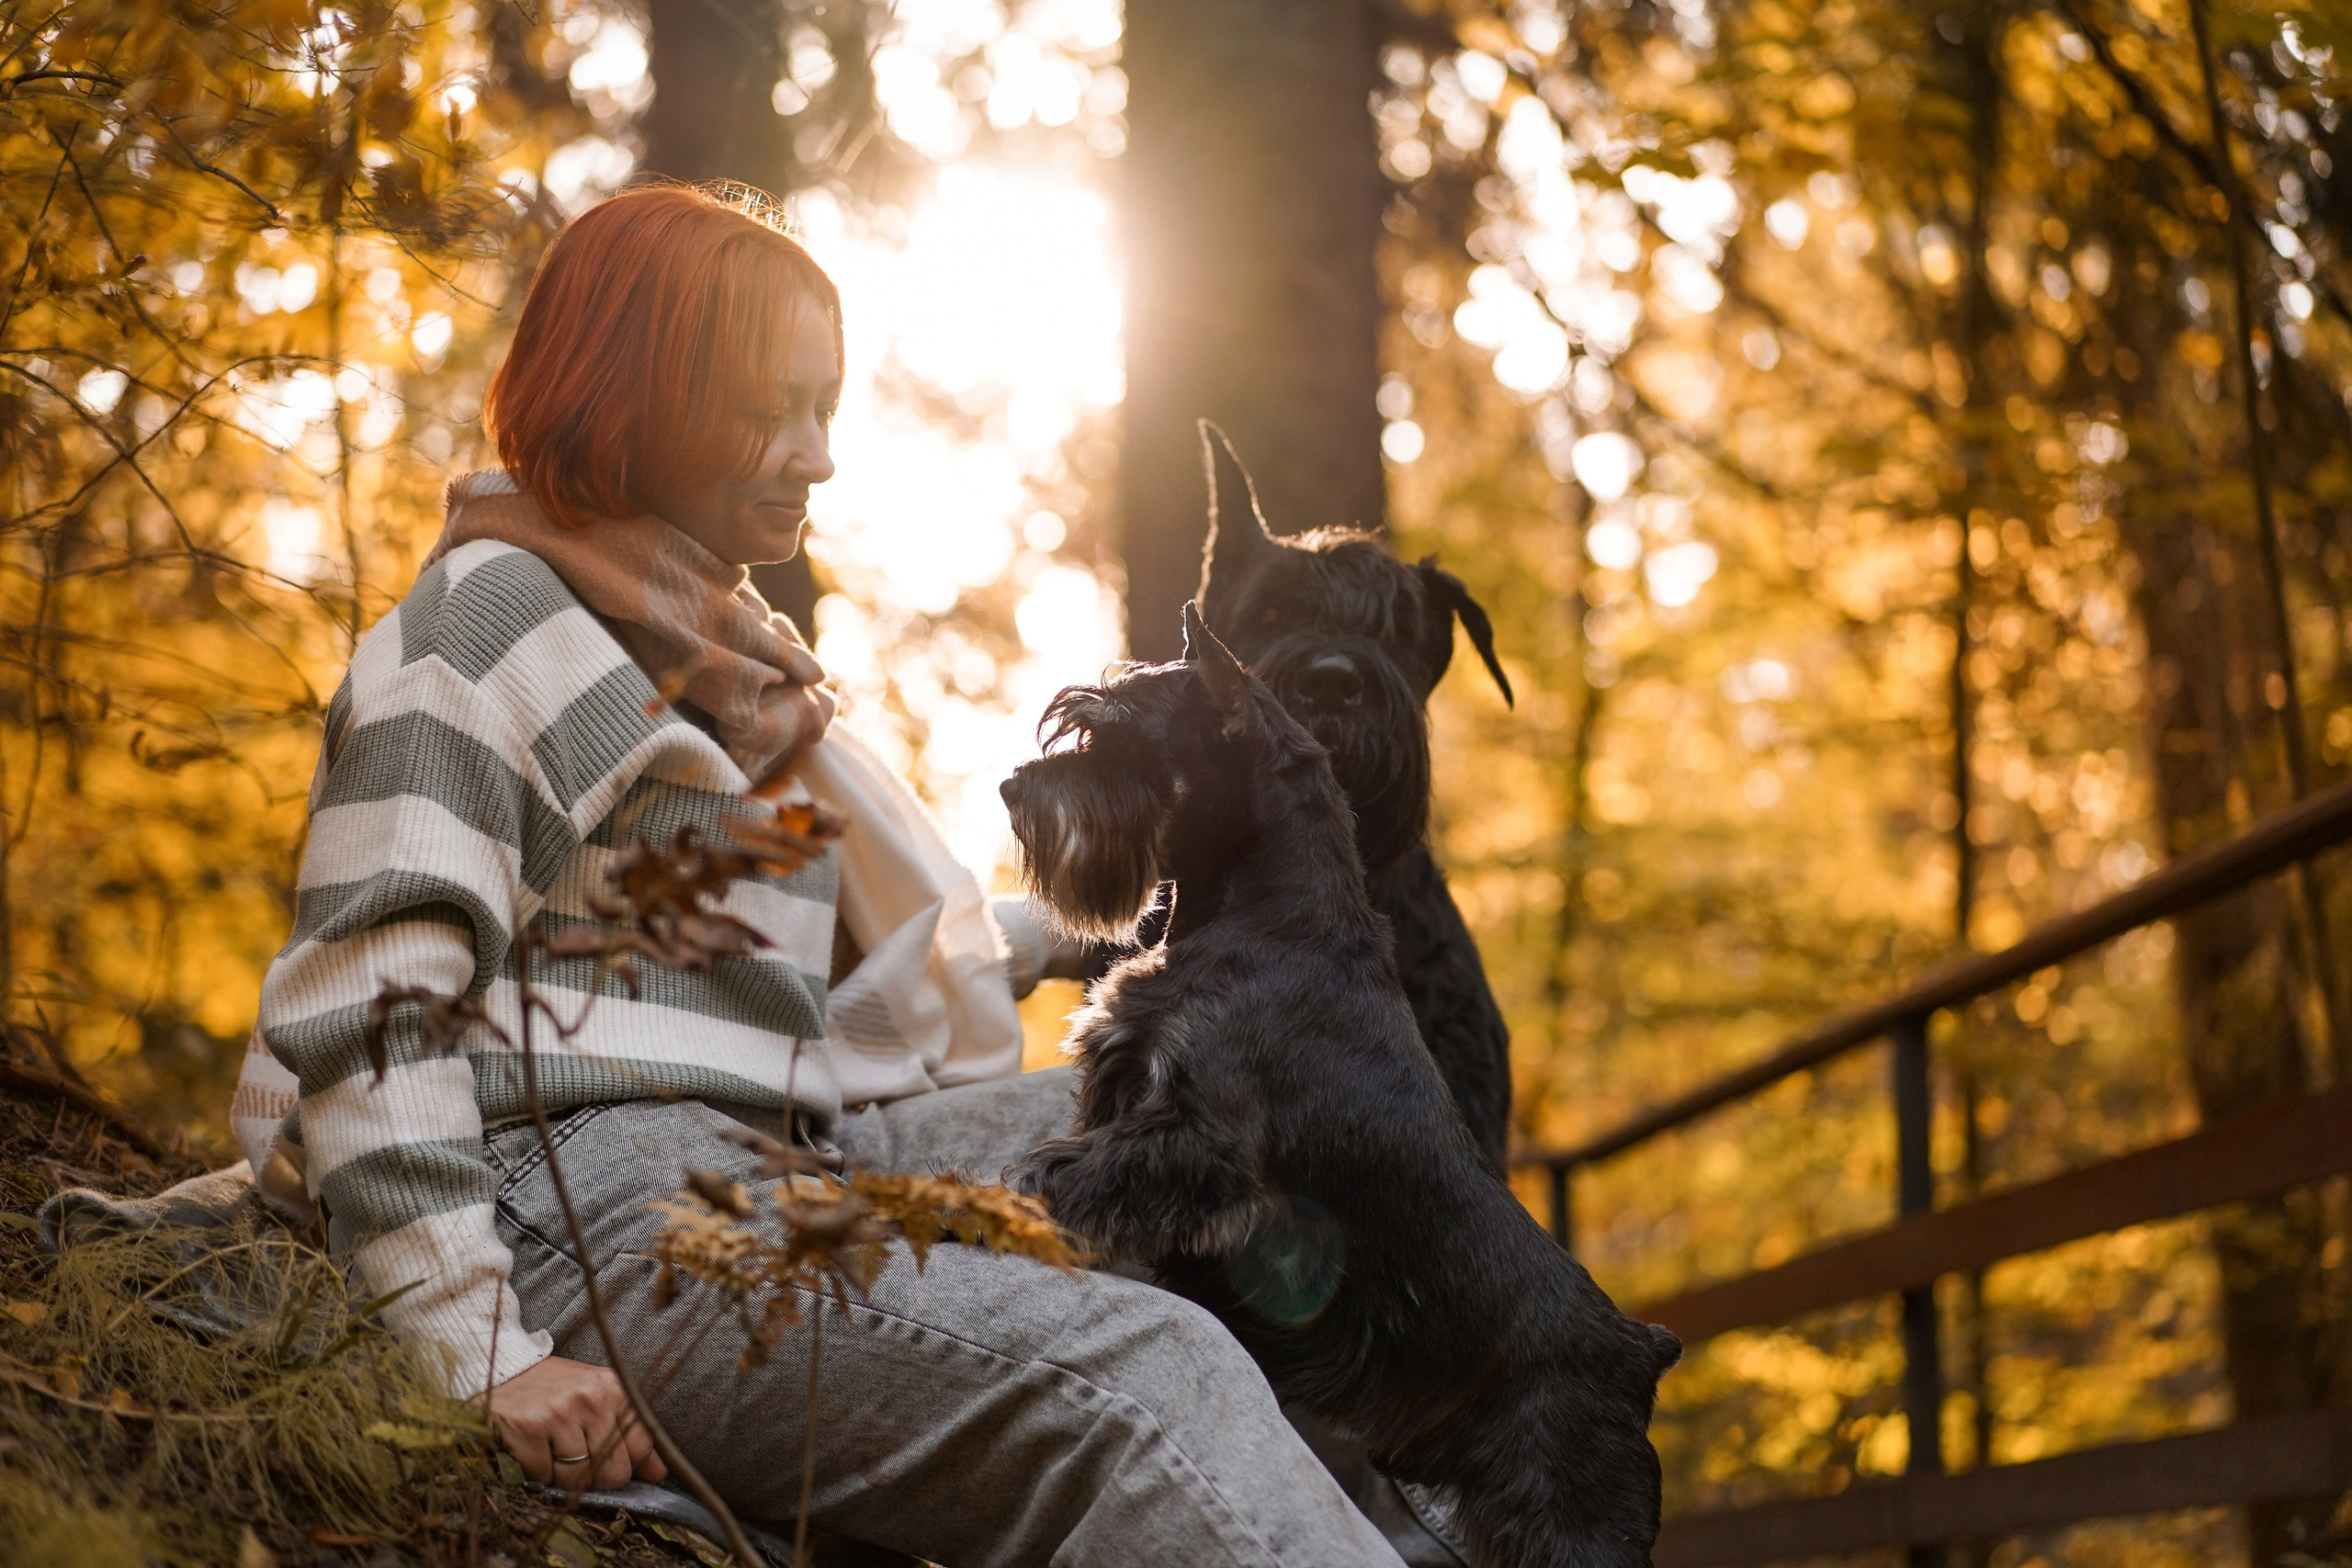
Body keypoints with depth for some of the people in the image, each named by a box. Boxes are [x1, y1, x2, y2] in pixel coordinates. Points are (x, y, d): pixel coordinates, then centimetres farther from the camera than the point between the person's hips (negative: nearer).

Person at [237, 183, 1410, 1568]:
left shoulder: (724, 651, 25)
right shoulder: (491, 625, -2)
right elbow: (361, 1011, -13)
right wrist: (483, 1358, -21)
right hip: (586, 1205, -9)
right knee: (1135, 1378, -25)